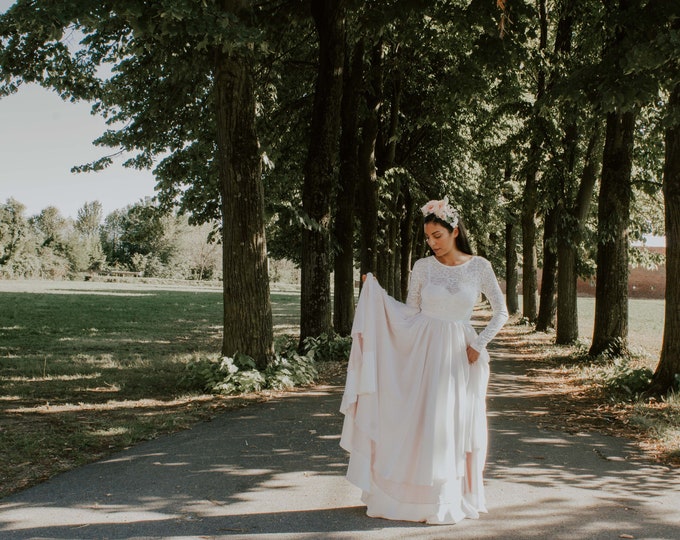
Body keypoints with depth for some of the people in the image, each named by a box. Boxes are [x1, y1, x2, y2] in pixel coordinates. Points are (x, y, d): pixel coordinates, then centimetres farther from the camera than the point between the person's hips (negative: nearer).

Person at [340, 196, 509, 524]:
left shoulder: (479, 266, -1)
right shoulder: (422, 267, 1)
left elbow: (501, 312, 4)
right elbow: (410, 313, 6)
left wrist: (478, 344, -3)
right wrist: (376, 292, -3)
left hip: (459, 356, -1)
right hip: (422, 352, 1)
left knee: (454, 427, 3)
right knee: (417, 424, 2)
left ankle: (451, 499, 17)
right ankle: (413, 496, 14)